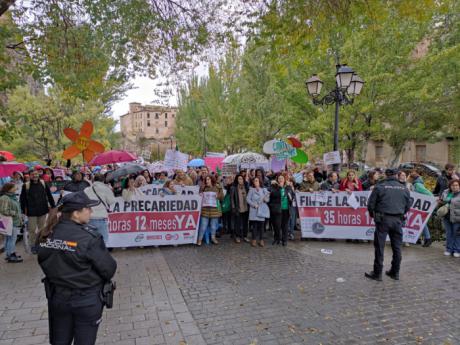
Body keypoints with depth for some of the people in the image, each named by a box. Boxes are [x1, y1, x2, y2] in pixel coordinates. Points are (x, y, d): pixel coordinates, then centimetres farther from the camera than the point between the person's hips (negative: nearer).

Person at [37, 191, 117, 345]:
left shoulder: (47, 234, -7)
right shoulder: (89, 237, -25)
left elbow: (44, 262, 8)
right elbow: (109, 269, -19)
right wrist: (94, 279, 2)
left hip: (57, 297, 6)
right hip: (87, 300, -5)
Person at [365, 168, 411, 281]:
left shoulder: (379, 187, -6)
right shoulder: (404, 188, 6)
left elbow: (370, 204, -5)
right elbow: (408, 206, 14)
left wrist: (372, 215, 14)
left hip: (383, 219, -4)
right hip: (398, 220, 4)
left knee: (379, 246, 3)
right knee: (397, 247, 14)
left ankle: (377, 273, 7)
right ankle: (395, 272, 23)